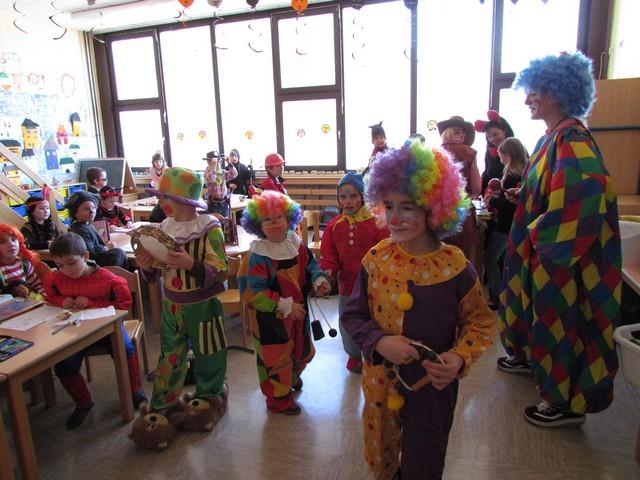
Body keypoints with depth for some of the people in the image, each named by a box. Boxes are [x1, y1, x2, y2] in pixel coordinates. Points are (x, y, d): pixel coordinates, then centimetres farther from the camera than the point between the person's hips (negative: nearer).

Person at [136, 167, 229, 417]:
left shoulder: (209, 228, -18)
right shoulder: (164, 226, -2)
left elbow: (221, 272, -20)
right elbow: (158, 270, 9)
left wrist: (191, 264, -35)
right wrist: (147, 266, -13)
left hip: (202, 305, -4)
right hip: (171, 304, 4)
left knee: (208, 354, 14)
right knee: (169, 355, 17)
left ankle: (210, 392, 40)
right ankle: (163, 402, 36)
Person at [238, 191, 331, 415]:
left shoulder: (295, 243, -4)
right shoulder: (258, 254, -25)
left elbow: (310, 265, 10)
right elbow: (253, 291, -27)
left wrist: (319, 281, -11)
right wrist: (285, 305, -25)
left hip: (298, 310, 7)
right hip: (270, 317, -7)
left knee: (304, 350, 25)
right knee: (276, 356, 8)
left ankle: (292, 375, 57)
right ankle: (279, 399, 33)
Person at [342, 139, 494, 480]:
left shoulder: (455, 267, -17)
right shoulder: (375, 260, -12)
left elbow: (479, 321, -5)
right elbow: (352, 316, -4)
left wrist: (460, 357, -22)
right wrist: (378, 342, -22)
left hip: (433, 384, -2)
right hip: (380, 381, 2)